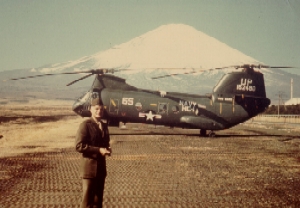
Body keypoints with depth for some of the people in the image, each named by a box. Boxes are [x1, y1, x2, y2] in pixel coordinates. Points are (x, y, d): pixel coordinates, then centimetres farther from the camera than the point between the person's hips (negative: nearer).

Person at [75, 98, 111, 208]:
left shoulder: (104, 125, 13)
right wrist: (99, 150, -21)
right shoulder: (85, 125, -10)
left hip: (101, 165, 7)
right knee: (87, 199, -5)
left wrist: (107, 149, 1)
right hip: (89, 166, -7)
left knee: (98, 199, 12)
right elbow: (79, 146, -18)